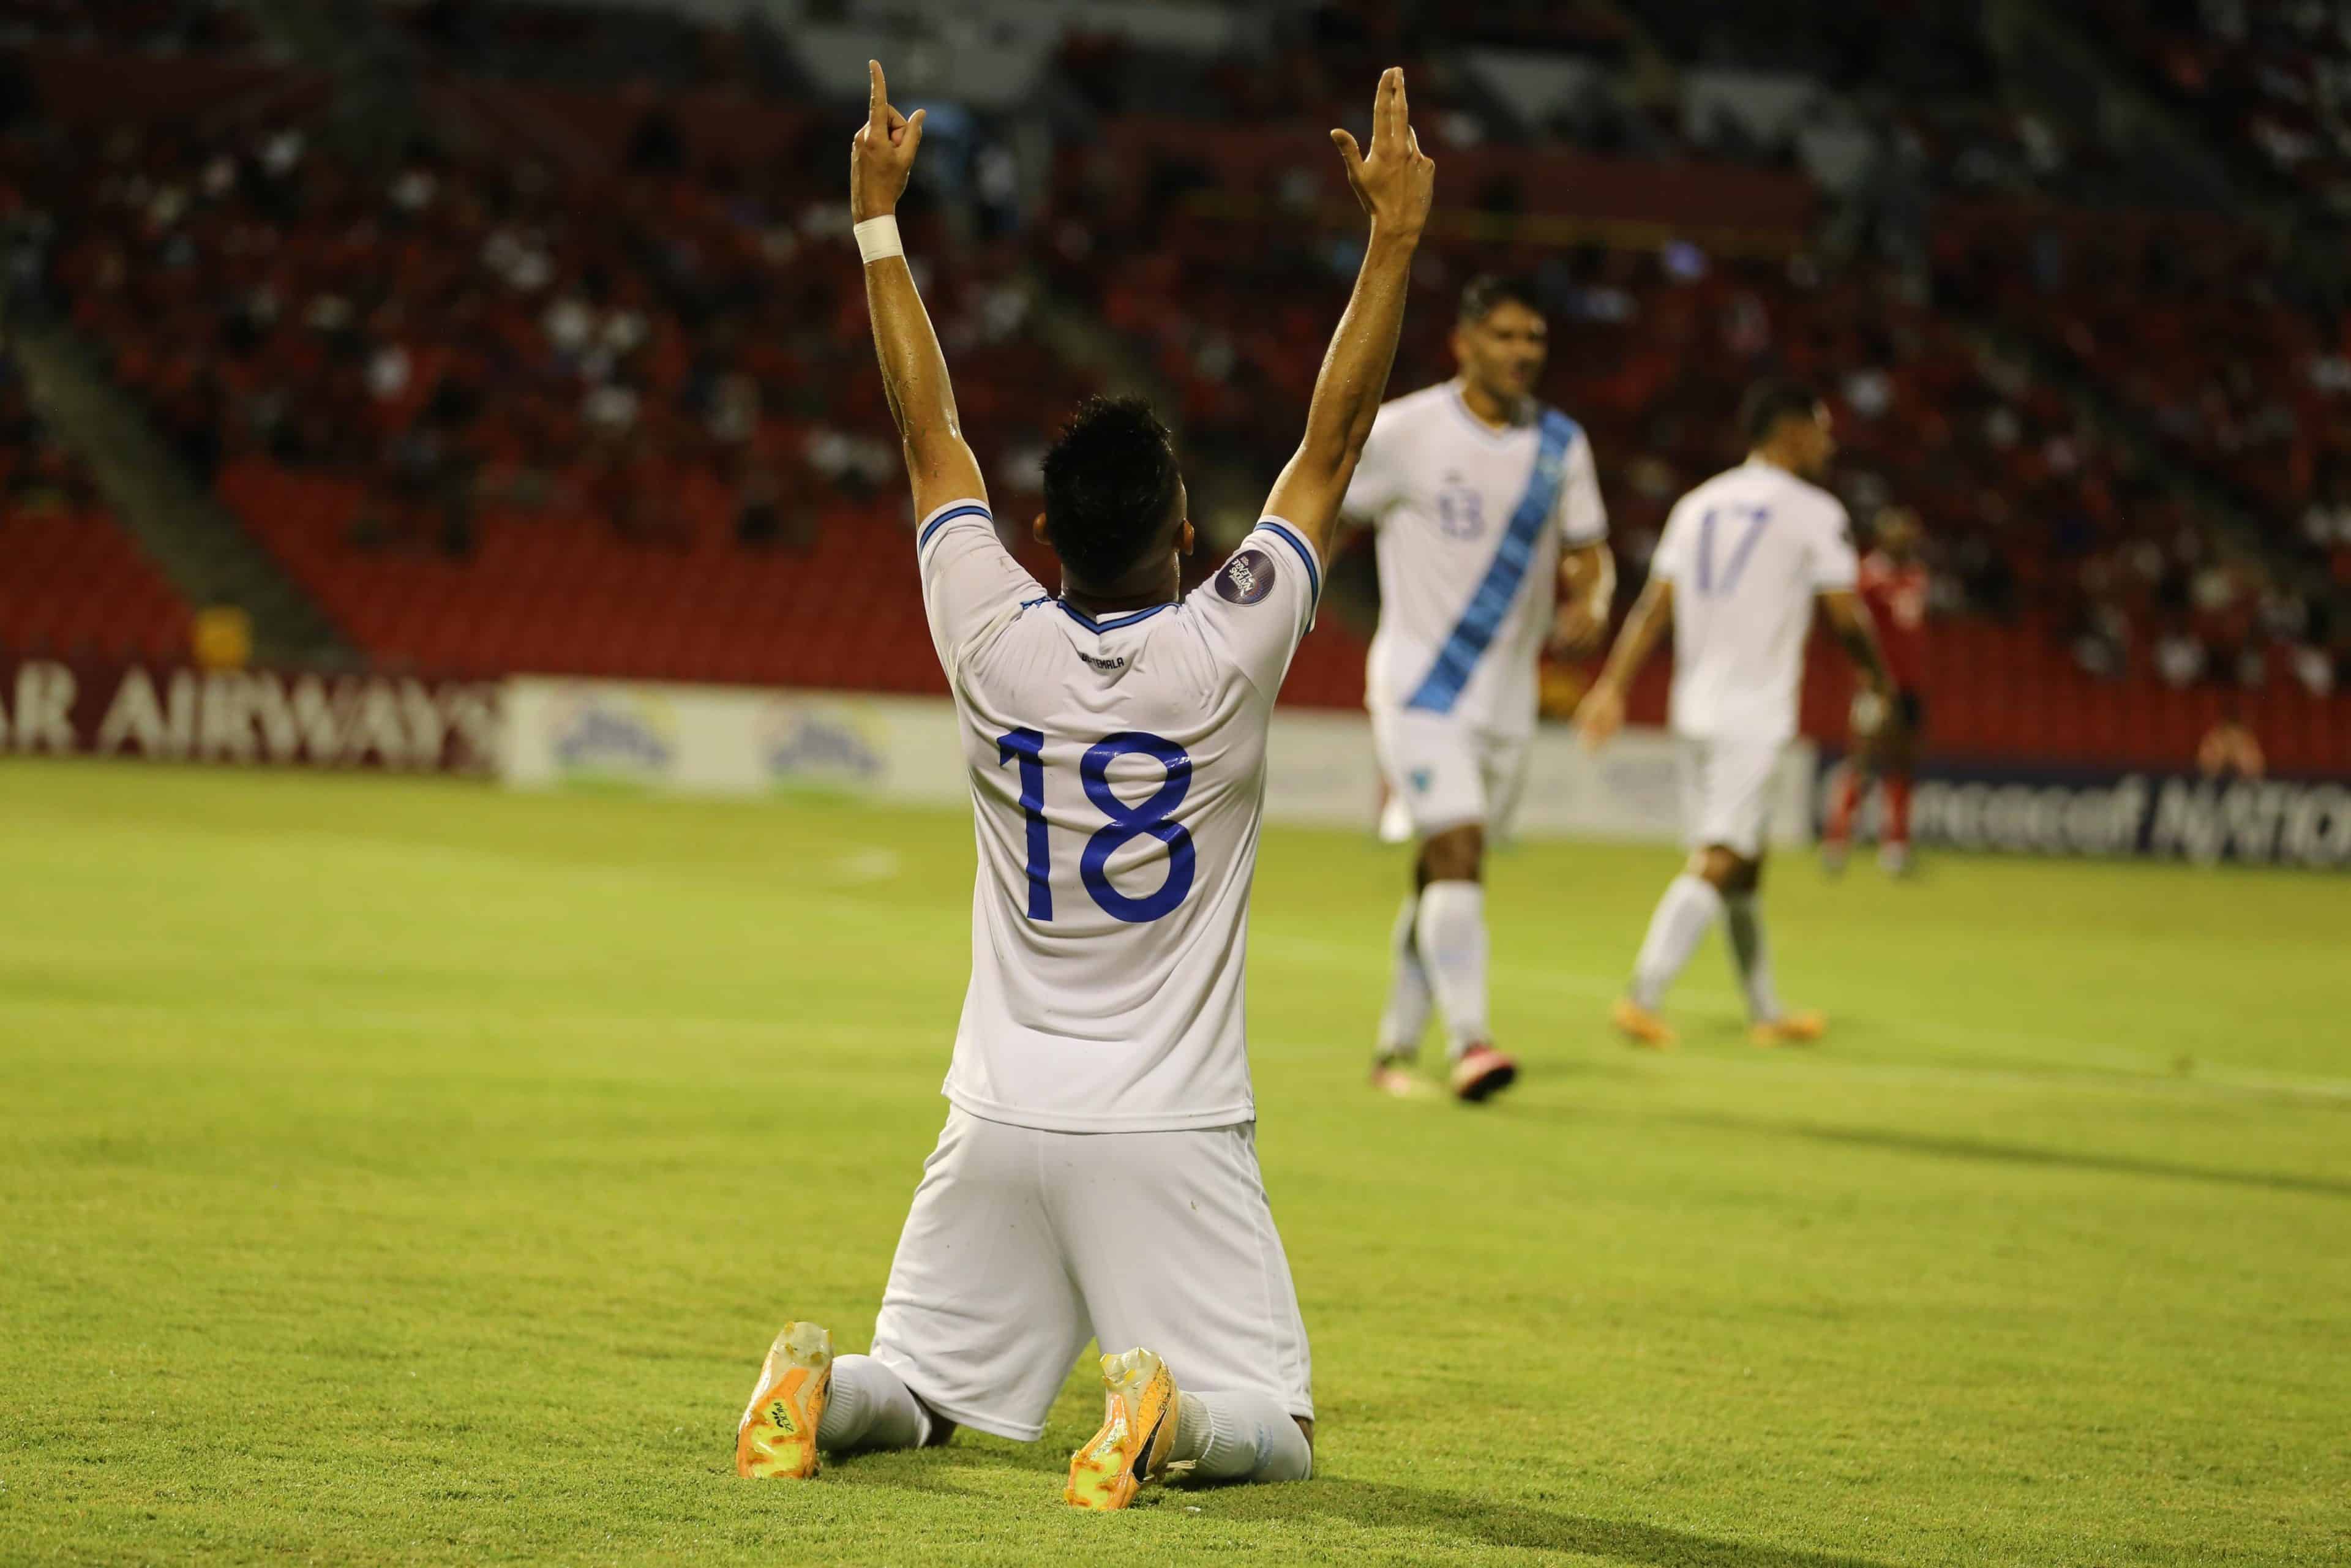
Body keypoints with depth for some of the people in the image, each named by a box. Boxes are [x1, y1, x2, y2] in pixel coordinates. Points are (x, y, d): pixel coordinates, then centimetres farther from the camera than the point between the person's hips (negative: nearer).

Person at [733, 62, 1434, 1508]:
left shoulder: (996, 642, -5)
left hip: (1002, 1120, 3)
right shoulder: (1226, 654, -11)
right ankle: (1170, 1410, -32)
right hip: (1171, 1133, -3)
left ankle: (820, 1388, -17)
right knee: (1273, 1431, 0)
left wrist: (878, 219, 15)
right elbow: (1335, 443, -4)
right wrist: (1395, 234, 0)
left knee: (923, 1392, 16)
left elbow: (931, 432, 7)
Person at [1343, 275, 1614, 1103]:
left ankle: (1396, 1048, 25)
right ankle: (1468, 1041, -25)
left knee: (1442, 876, 12)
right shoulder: (1406, 431, -9)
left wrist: (1587, 605, -8)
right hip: (1420, 685, -5)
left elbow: (1589, 553, 14)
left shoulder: (1560, 445, 5)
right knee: (1458, 854, -20)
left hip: (1507, 696, 5)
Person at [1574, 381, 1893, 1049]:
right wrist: (1879, 676, 11)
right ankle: (1644, 996, -23)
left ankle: (1767, 1012, 24)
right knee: (1720, 862, -11)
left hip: (1695, 710, 7)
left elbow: (1653, 606, 7)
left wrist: (1612, 686, 4)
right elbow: (1847, 618, -6)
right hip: (1755, 714, -7)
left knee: (1743, 863, 16)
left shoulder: (1698, 505, 13)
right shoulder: (1815, 512, -5)